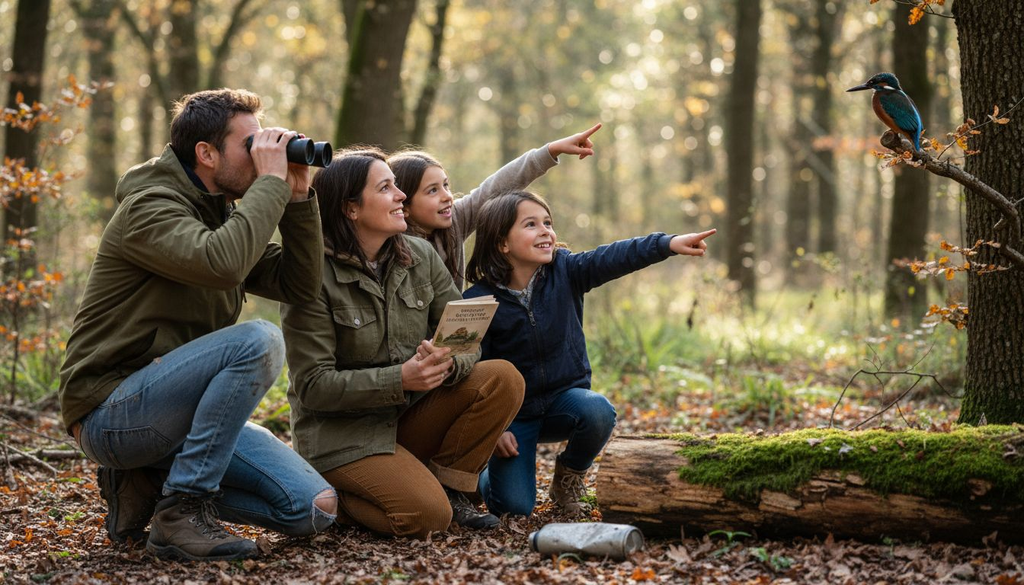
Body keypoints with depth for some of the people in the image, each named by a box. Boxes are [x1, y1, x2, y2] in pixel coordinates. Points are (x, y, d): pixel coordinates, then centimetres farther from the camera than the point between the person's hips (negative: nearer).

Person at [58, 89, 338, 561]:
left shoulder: (223, 215, 15)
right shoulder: (149, 206, -12)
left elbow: (299, 283, 9)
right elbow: (220, 262, -32)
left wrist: (297, 197, 0)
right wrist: (271, 182, -21)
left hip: (173, 407, 8)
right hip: (111, 411, -8)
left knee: (315, 509, -7)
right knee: (259, 340, -31)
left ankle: (149, 481, 7)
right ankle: (182, 510, -22)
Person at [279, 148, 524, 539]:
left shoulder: (420, 257, 4)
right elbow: (312, 385, -17)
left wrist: (448, 362, -26)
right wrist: (400, 378, -28)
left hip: (410, 416, 6)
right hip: (340, 434, -6)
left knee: (504, 379, -14)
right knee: (428, 516, -27)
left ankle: (448, 488, -2)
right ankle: (329, 496, 1)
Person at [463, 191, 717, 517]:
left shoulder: (564, 272, -7)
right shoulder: (478, 301, -14)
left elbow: (611, 259, -24)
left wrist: (669, 244, -40)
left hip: (564, 397, 3)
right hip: (513, 415, -2)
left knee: (598, 412, -32)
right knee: (515, 507, -14)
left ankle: (567, 479, 0)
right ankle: (487, 472, 25)